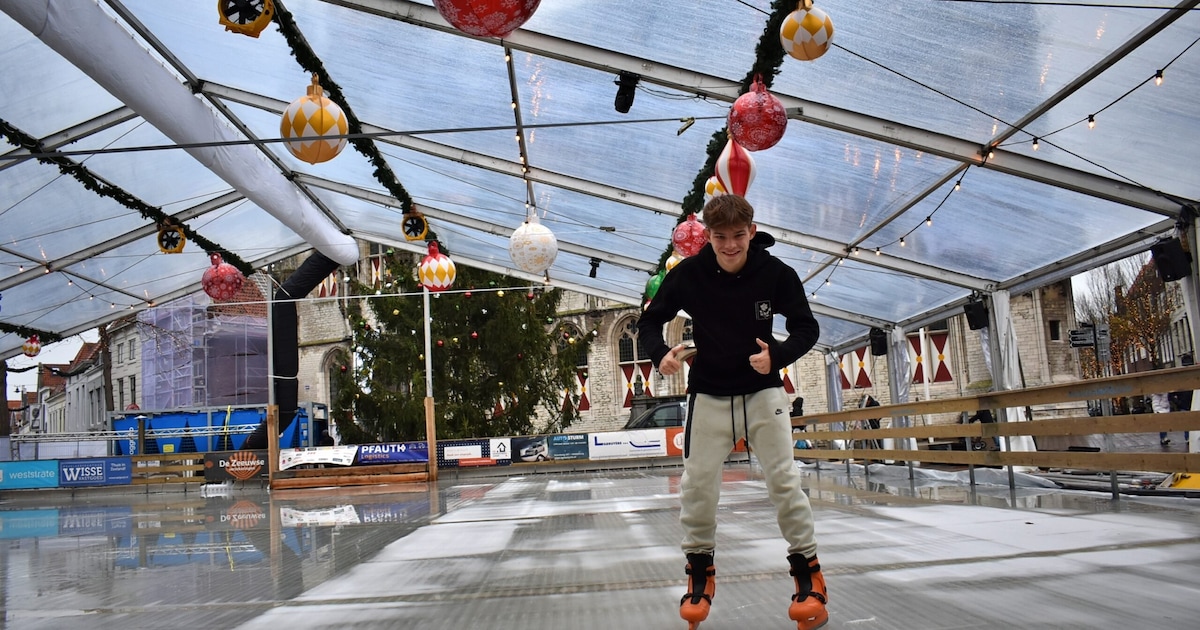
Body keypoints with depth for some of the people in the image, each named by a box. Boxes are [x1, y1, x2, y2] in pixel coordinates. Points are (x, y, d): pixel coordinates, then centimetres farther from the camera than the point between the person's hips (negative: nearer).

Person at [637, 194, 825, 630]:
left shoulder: (776, 274, -14)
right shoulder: (688, 274, -13)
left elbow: (806, 328, -6)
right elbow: (649, 321, -3)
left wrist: (778, 355, -26)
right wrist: (660, 354, -25)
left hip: (763, 390, -1)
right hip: (708, 393, 1)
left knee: (783, 480, -5)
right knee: (697, 484, 0)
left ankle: (808, 573, 11)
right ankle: (699, 569, 21)